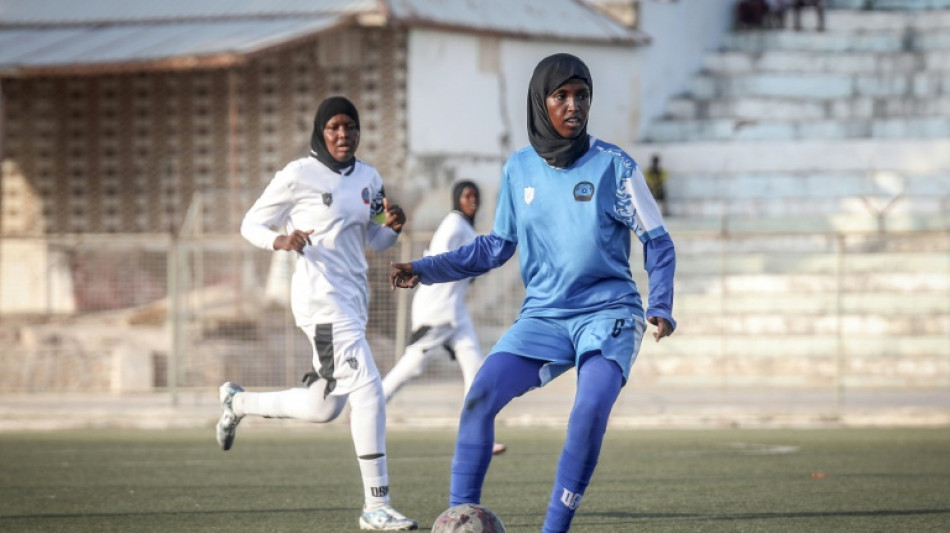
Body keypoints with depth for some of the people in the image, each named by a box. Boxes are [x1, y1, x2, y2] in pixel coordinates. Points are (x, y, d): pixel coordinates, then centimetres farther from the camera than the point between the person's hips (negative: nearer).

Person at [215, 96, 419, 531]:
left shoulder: (368, 179, 13)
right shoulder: (299, 175, -6)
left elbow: (376, 241, 22)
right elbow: (250, 225, 0)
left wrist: (393, 226, -1)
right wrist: (281, 241, -20)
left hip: (353, 298, 8)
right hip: (320, 296, -8)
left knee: (322, 408, 12)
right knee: (367, 386, -19)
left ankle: (238, 402, 38)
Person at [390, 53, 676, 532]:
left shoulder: (613, 166, -4)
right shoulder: (519, 169, 6)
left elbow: (657, 242, 3)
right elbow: (497, 246, 16)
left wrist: (661, 307, -10)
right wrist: (427, 269, 7)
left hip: (607, 312, -3)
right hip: (543, 315, 3)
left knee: (592, 407, -28)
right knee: (481, 395, -18)